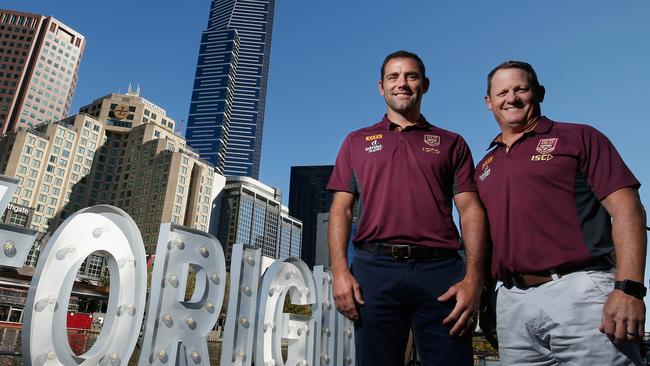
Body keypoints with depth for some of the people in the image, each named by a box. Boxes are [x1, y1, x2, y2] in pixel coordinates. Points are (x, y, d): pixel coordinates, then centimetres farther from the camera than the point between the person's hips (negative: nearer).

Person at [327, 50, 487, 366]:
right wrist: (340, 272, -5)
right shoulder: (357, 142, 17)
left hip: (440, 270, 0)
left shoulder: (451, 144, 16)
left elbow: (471, 211, 7)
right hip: (374, 268, 0)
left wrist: (473, 279, -7)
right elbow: (341, 209, 9)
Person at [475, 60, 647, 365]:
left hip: (579, 293, -4)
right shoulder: (484, 167, 19)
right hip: (512, 304, 4)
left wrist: (628, 288, -15)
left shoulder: (578, 137, 6)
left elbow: (626, 207, -4)